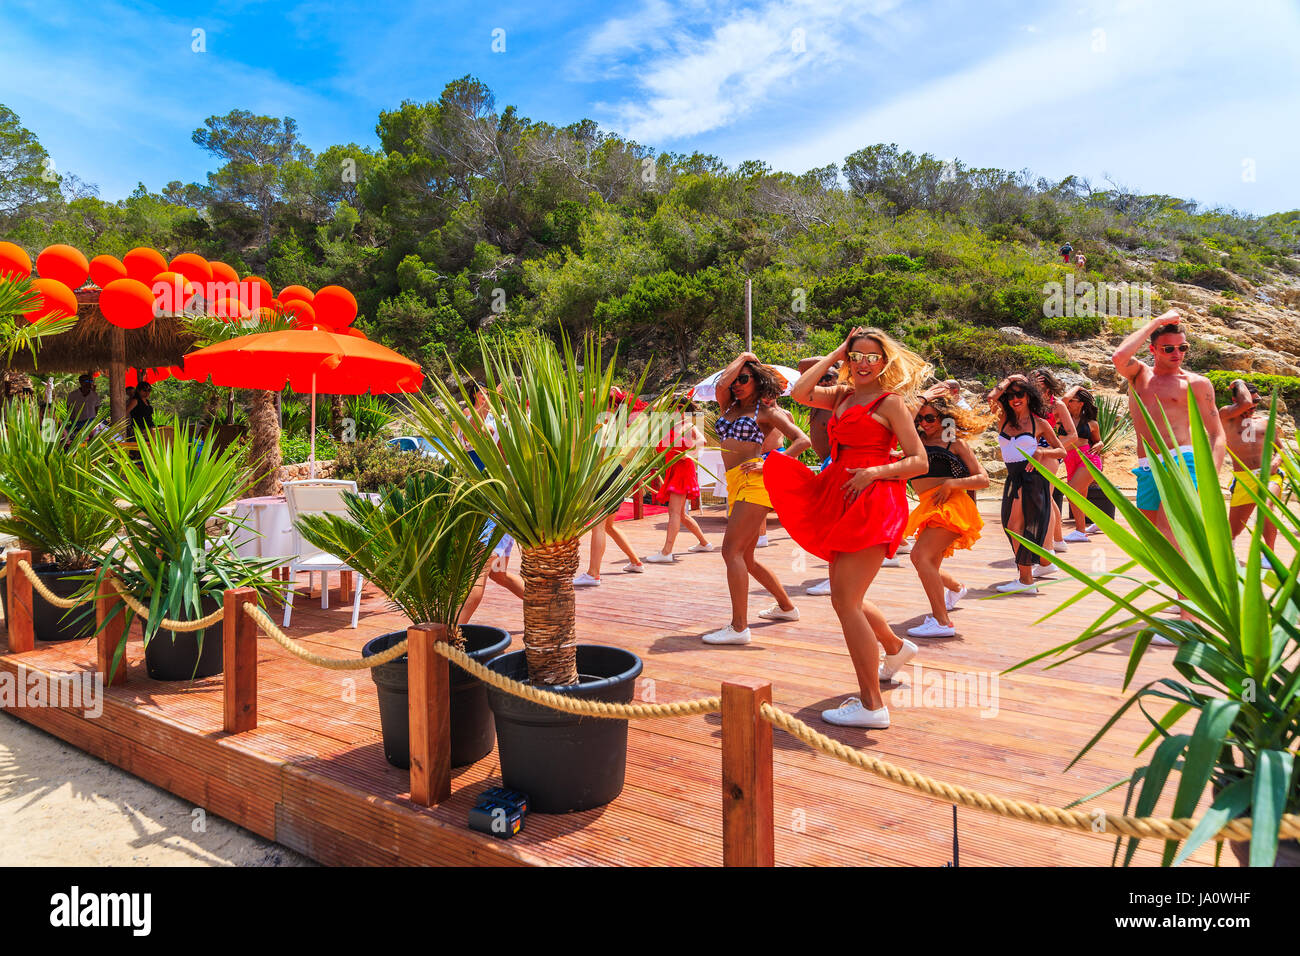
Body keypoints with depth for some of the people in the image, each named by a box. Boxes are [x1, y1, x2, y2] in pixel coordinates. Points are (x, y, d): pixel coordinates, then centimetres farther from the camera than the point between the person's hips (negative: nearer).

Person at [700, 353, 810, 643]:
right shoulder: (729, 407, 21)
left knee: (732, 551, -16)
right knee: (746, 558, 13)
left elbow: (803, 440, -3)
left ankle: (739, 628, -14)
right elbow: (721, 382, -1)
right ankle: (786, 606, 32)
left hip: (755, 481, -8)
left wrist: (770, 463, -12)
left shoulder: (766, 411, 4)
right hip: (735, 484, 8)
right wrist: (742, 358, 15)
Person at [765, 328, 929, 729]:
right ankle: (895, 647, 44)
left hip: (873, 501, -7)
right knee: (846, 597, 16)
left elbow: (919, 461, -5)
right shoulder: (842, 395, 17)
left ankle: (872, 706, -5)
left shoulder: (890, 402, -1)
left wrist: (875, 472, -20)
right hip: (843, 501, 8)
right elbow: (800, 393, 1)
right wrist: (834, 354, 7)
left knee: (844, 599, -12)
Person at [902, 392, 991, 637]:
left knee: (920, 555, -25)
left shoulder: (955, 443, 2)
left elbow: (983, 479, -1)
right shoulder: (919, 440, 16)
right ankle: (956, 588, 51)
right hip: (930, 508, 7)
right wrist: (923, 400, 3)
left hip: (950, 507, -7)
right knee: (929, 569, 15)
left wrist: (952, 483, -15)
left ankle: (942, 622, -25)